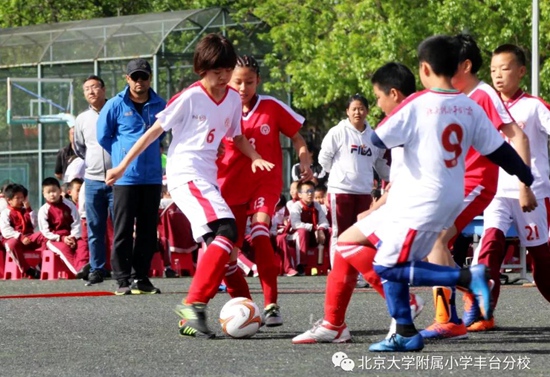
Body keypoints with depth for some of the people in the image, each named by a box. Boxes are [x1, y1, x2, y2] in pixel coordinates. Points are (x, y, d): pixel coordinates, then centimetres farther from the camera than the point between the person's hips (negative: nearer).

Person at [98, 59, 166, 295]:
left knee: (148, 231, 6)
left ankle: (141, 277, 13)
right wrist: (121, 156, 9)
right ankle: (122, 279, 2)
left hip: (152, 176, 3)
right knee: (123, 231, -1)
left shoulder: (160, 105, 5)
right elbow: (103, 136, 8)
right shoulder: (115, 105, -2)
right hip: (125, 177, -3)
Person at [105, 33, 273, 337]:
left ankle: (191, 319, 10)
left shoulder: (233, 99, 9)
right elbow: (155, 131, -3)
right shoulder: (189, 98, -10)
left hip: (207, 177, 8)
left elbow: (235, 136, 24)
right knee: (226, 230, -24)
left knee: (215, 244, 4)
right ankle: (194, 303, -26)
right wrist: (123, 166, 0)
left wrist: (255, 157, 5)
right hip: (185, 173, -8)